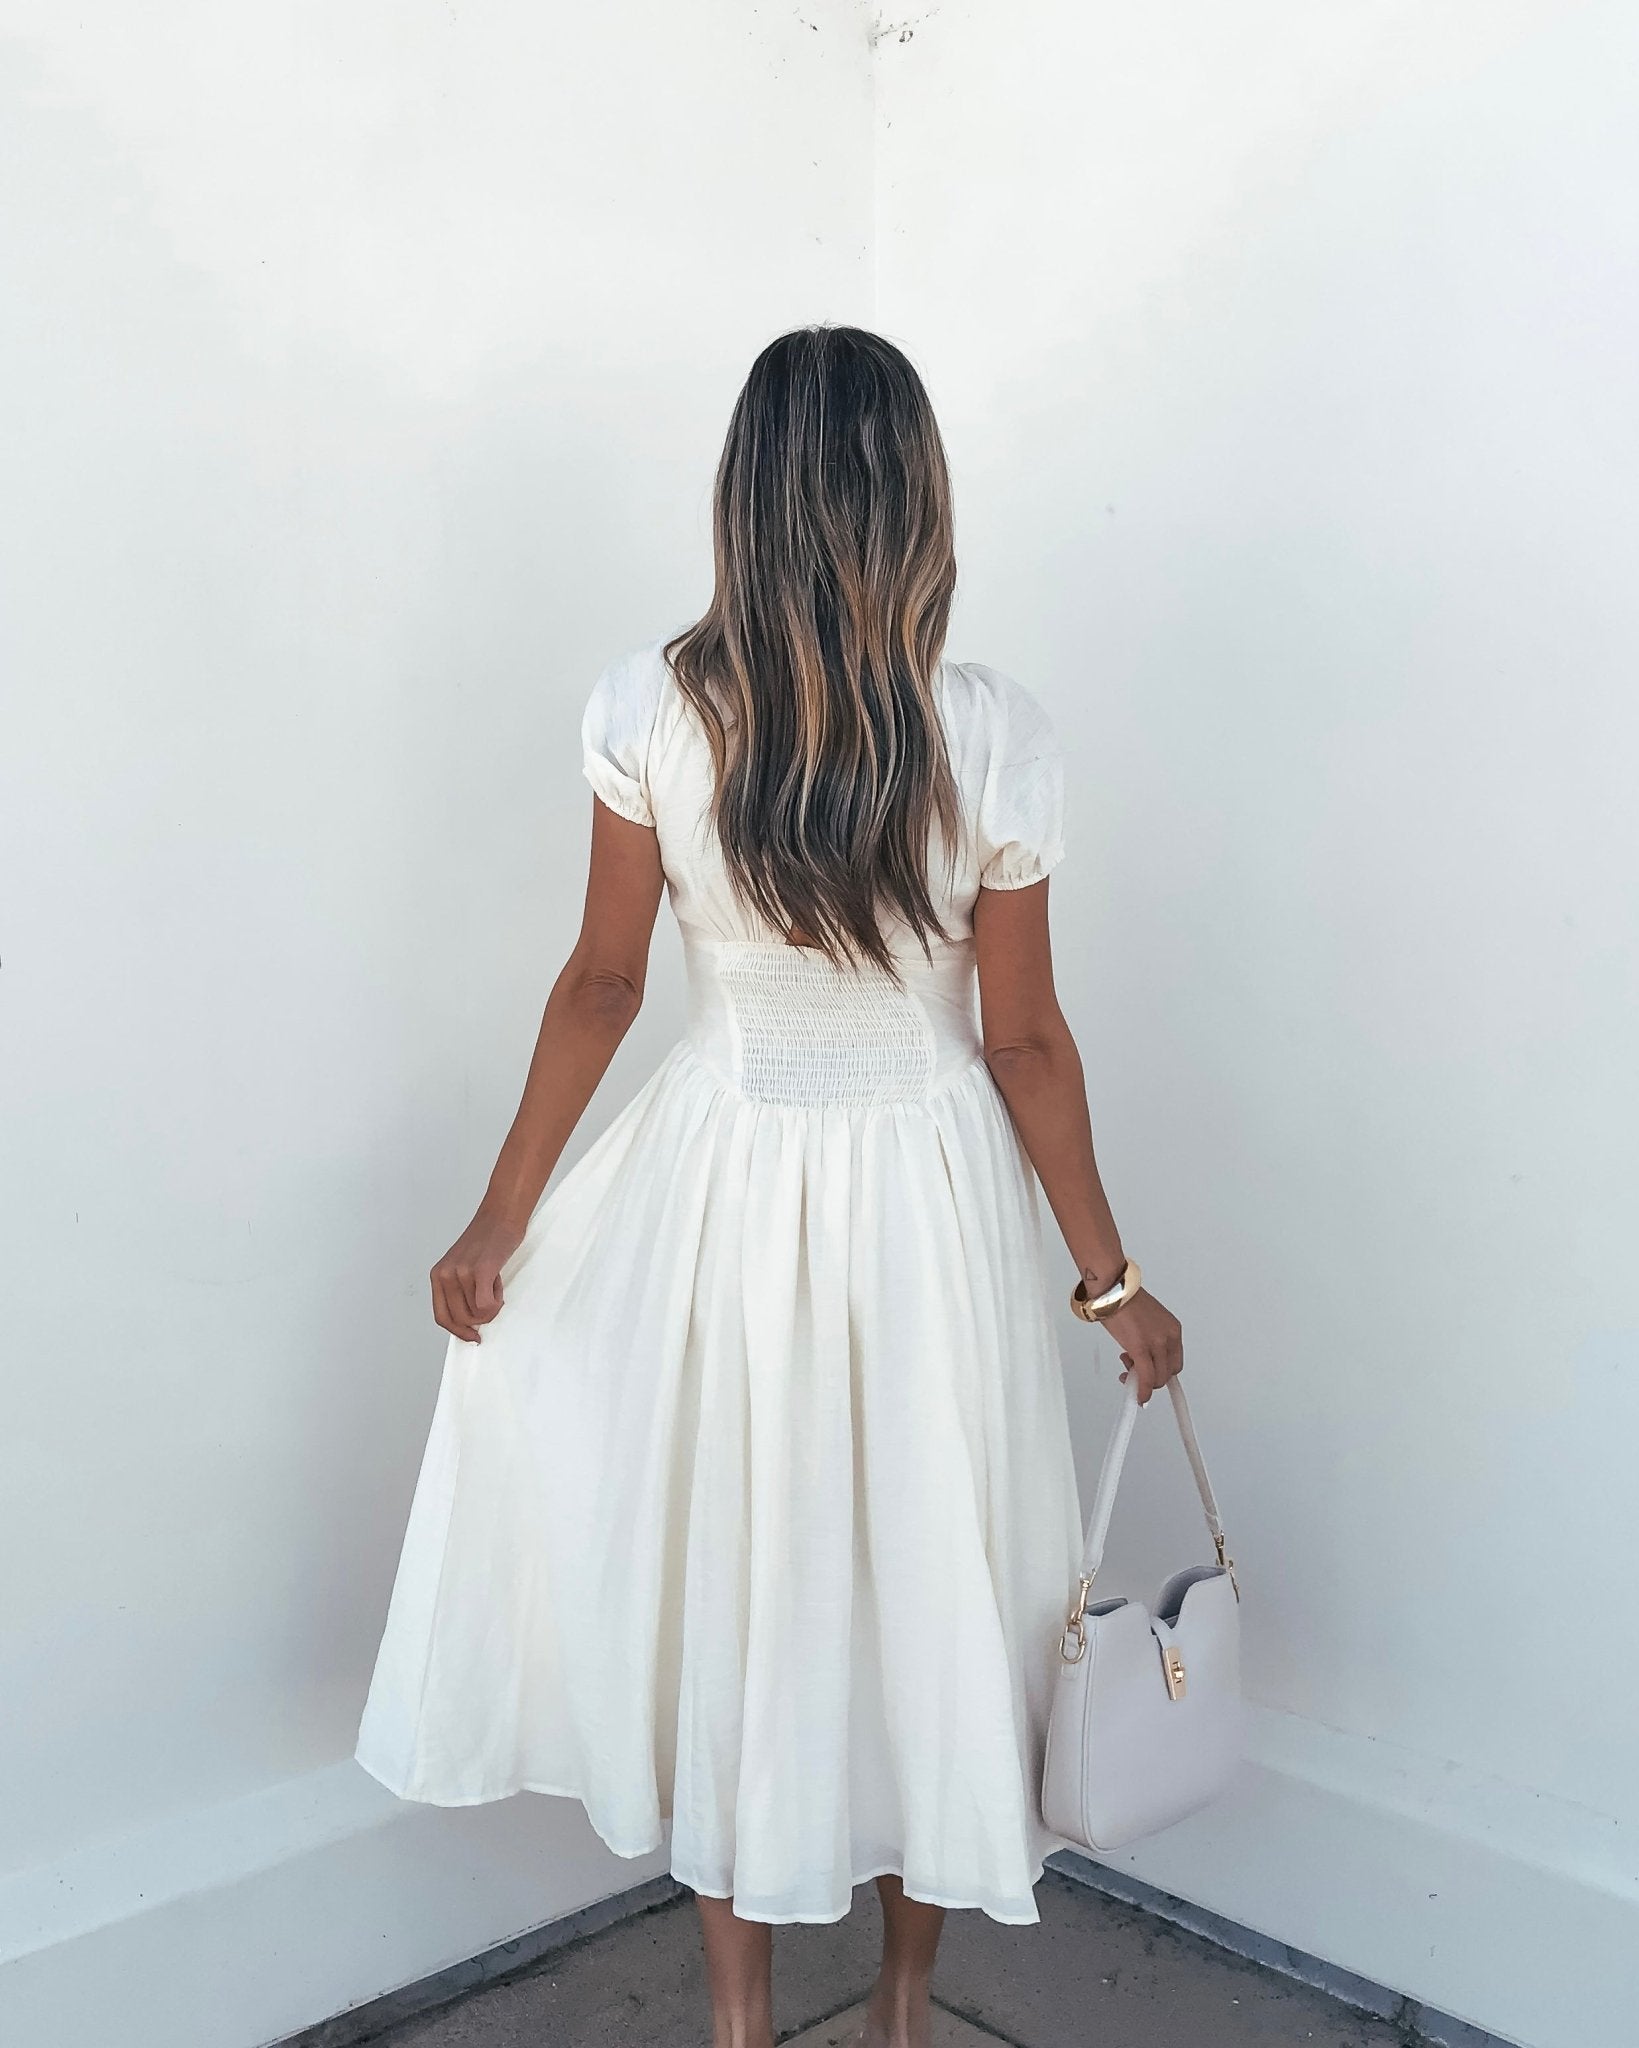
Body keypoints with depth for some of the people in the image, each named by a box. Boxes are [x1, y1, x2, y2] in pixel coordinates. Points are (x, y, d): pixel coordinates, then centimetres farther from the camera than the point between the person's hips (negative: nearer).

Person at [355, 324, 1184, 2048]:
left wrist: (500, 1221, 6)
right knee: (925, 1575, 17)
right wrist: (1110, 1278, 3)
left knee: (727, 1575, 17)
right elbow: (1024, 1040, -9)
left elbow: (602, 982, -6)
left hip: (722, 1178, 1)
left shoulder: (648, 708, -11)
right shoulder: (996, 736, -13)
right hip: (927, 1194, 0)